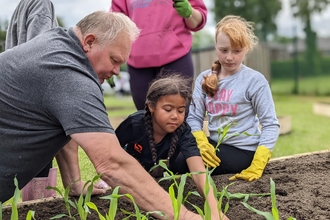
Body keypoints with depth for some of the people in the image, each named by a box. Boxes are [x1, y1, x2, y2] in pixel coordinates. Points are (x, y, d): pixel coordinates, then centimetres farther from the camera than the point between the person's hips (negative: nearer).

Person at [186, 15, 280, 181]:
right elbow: (194, 117, 0)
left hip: (242, 150, -5)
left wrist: (257, 165, -20)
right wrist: (202, 142, -21)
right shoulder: (204, 79, 4)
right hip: (214, 145, 5)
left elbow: (270, 124, -10)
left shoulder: (255, 80, -9)